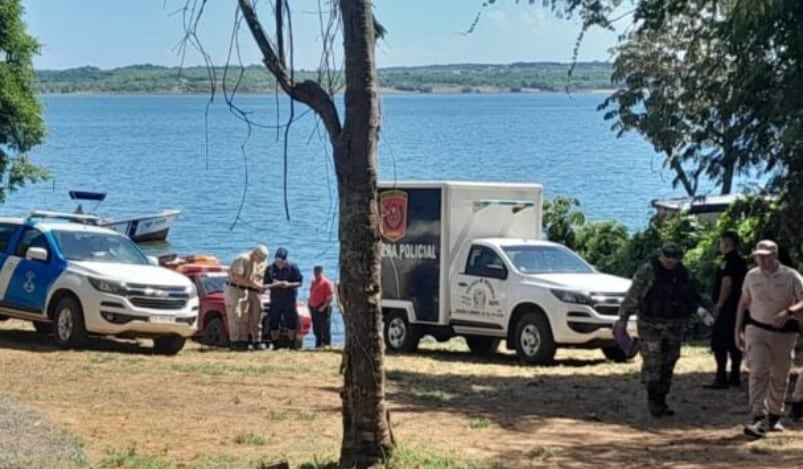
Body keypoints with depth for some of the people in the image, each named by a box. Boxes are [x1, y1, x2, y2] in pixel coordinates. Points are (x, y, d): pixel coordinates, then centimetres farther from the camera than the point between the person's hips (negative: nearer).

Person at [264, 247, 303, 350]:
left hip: (289, 300, -2)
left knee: (291, 322, -1)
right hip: (275, 300, 2)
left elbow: (299, 282, -3)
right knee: (273, 323, 1)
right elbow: (266, 285, 3)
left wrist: (289, 284, -20)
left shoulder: (292, 268, -4)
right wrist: (273, 285, -18)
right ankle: (275, 345, 12)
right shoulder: (270, 269, 1)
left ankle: (292, 345, 8)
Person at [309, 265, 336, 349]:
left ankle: (327, 345, -4)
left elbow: (331, 297, -14)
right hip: (314, 308, 8)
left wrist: (324, 306, -19)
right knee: (316, 329, 12)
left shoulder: (326, 282, -8)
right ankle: (318, 345, 21)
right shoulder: (313, 282, 17)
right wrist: (310, 305, 13)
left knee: (325, 329, -7)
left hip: (322, 309, -8)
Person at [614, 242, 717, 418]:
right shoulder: (647, 272, -9)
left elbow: (693, 294, 21)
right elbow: (632, 296, -9)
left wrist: (709, 306, 12)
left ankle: (661, 401, 16)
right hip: (651, 325, -5)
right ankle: (652, 400, 4)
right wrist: (623, 319, -11)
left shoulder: (682, 273, 8)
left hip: (674, 325, 5)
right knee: (652, 363, -10)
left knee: (668, 364, 7)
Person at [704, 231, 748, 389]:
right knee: (734, 343, 14)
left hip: (728, 309, -10)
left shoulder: (729, 260, -15)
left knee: (718, 342, -7)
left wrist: (720, 303, -14)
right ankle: (735, 376, 19)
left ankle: (721, 378, -9)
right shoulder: (740, 261, 15)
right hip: (738, 307, 10)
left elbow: (727, 283, -22)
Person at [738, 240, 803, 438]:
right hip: (757, 330, 1)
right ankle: (759, 420, -20)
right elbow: (743, 303, 11)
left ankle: (774, 417, 28)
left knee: (780, 377, 11)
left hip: (784, 332, -1)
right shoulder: (751, 276, 0)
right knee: (758, 373, -15)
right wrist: (738, 330, 9)